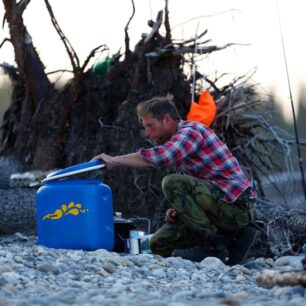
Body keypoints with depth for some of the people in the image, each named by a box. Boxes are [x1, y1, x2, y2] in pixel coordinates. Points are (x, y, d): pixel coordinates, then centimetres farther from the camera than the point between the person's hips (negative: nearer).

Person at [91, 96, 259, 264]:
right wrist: (178, 208, 3)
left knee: (171, 183, -26)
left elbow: (158, 156, -30)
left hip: (234, 205, -10)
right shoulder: (178, 138, 20)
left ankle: (213, 244, -16)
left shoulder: (191, 130, -12)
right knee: (159, 244, 8)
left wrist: (114, 160, -19)